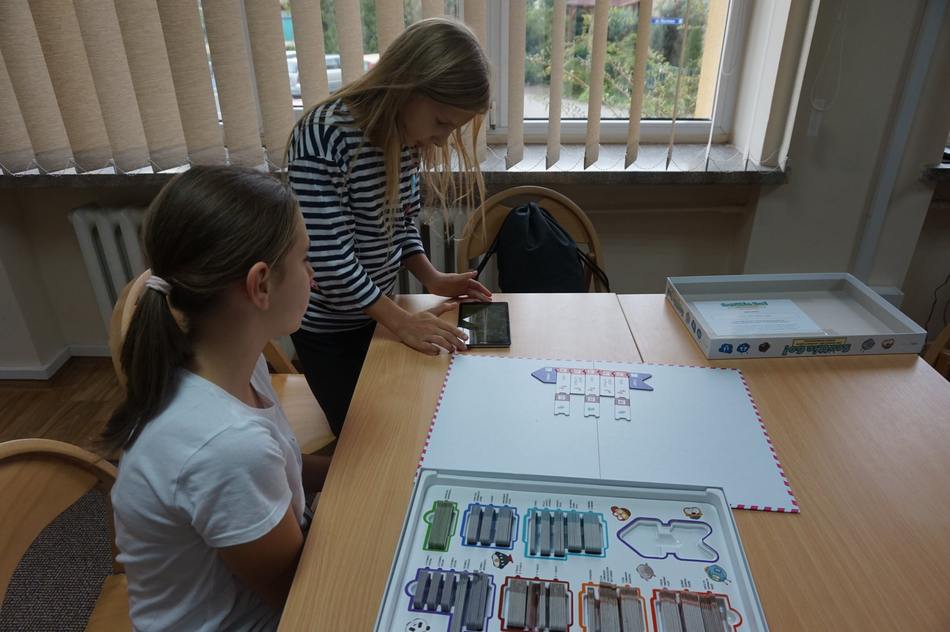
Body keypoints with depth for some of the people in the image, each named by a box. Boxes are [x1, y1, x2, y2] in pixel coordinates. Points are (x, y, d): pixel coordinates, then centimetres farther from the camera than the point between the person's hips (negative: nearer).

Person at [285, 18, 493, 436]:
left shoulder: (406, 132, -4)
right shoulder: (324, 136, -27)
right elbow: (329, 256, -28)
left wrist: (431, 278, -5)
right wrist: (401, 321, -23)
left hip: (375, 309, 7)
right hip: (329, 326, -6)